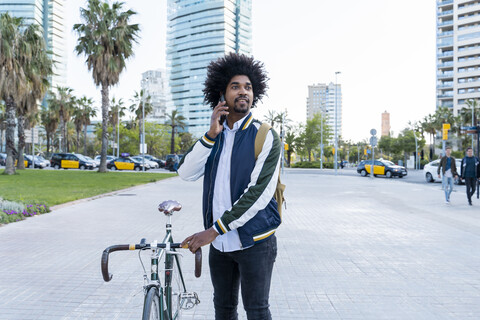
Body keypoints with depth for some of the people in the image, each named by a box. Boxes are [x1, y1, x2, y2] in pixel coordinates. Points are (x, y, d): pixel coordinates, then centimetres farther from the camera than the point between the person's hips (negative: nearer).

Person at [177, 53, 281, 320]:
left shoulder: (266, 137, -10)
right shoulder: (214, 136, 8)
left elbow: (258, 194, -19)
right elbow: (187, 173, -3)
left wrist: (213, 231, -20)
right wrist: (211, 135, -14)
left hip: (255, 241, -5)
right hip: (220, 242, 5)